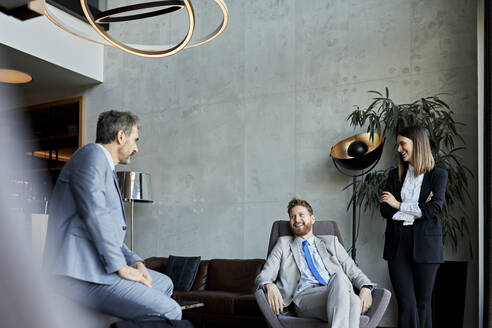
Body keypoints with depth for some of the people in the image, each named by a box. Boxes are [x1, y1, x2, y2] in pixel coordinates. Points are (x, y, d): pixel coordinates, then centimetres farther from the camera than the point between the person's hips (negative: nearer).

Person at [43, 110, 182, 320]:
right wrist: (121, 267, -14)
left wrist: (134, 261, 8)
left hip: (95, 265, 11)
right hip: (79, 275, -11)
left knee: (164, 284, 21)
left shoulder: (106, 168, 25)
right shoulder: (92, 154, -6)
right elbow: (95, 215, -18)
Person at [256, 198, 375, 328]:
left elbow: (353, 271, 22)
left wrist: (365, 288, -2)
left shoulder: (331, 242, 29)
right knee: (339, 277, -36)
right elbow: (264, 276, 14)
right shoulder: (283, 243, 25)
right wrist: (269, 286, -12)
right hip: (304, 296, -2)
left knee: (353, 301, -39)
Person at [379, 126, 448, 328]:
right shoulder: (395, 175, 13)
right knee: (406, 303, -3)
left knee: (423, 302, 5)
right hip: (398, 243, 2)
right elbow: (385, 210, 2)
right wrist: (415, 212, -9)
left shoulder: (438, 175, 3)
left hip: (425, 244, -2)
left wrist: (399, 205, -5)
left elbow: (434, 208, -11)